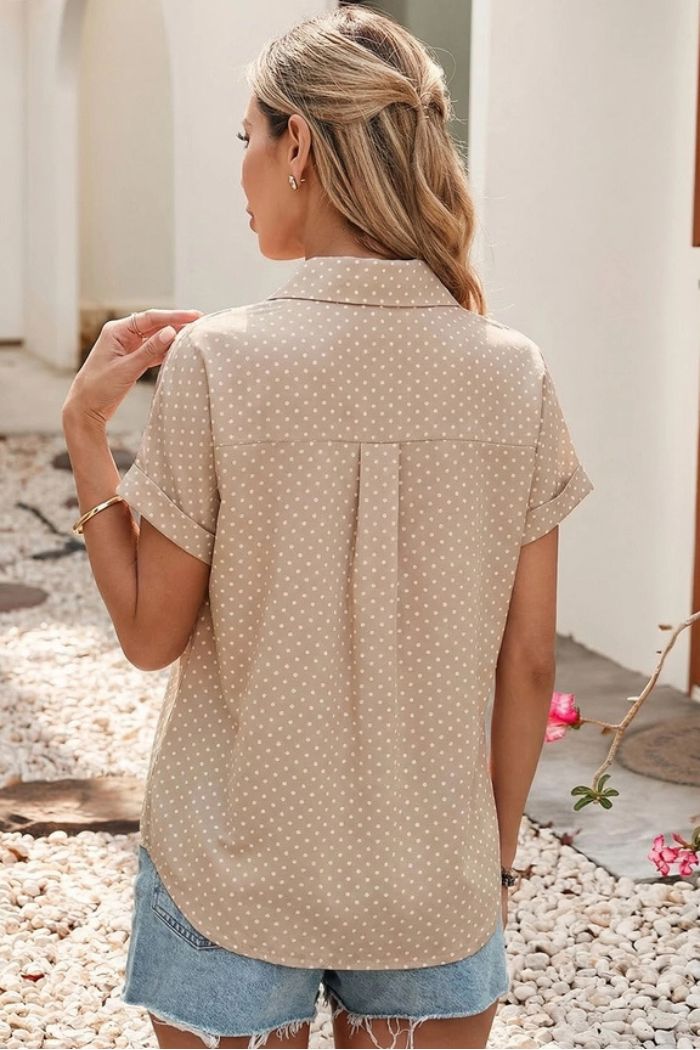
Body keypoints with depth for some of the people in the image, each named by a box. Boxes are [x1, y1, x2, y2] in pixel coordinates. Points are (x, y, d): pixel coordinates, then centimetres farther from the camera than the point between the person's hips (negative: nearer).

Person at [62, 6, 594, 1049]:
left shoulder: (215, 361, -16)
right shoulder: (515, 374, -8)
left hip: (239, 877, -2)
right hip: (432, 885, 2)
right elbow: (528, 663, -2)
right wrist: (496, 853, 11)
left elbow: (150, 632, -8)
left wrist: (84, 425, -1)